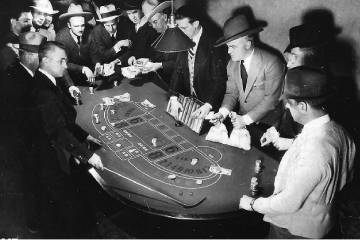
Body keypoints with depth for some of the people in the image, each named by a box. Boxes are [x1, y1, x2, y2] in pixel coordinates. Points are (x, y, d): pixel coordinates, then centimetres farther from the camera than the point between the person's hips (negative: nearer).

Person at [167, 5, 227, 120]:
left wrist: (208, 106, -31)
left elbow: (219, 81, -18)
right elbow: (178, 71, 3)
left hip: (207, 103, -5)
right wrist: (173, 98, -11)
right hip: (187, 99, 5)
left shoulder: (213, 45, -17)